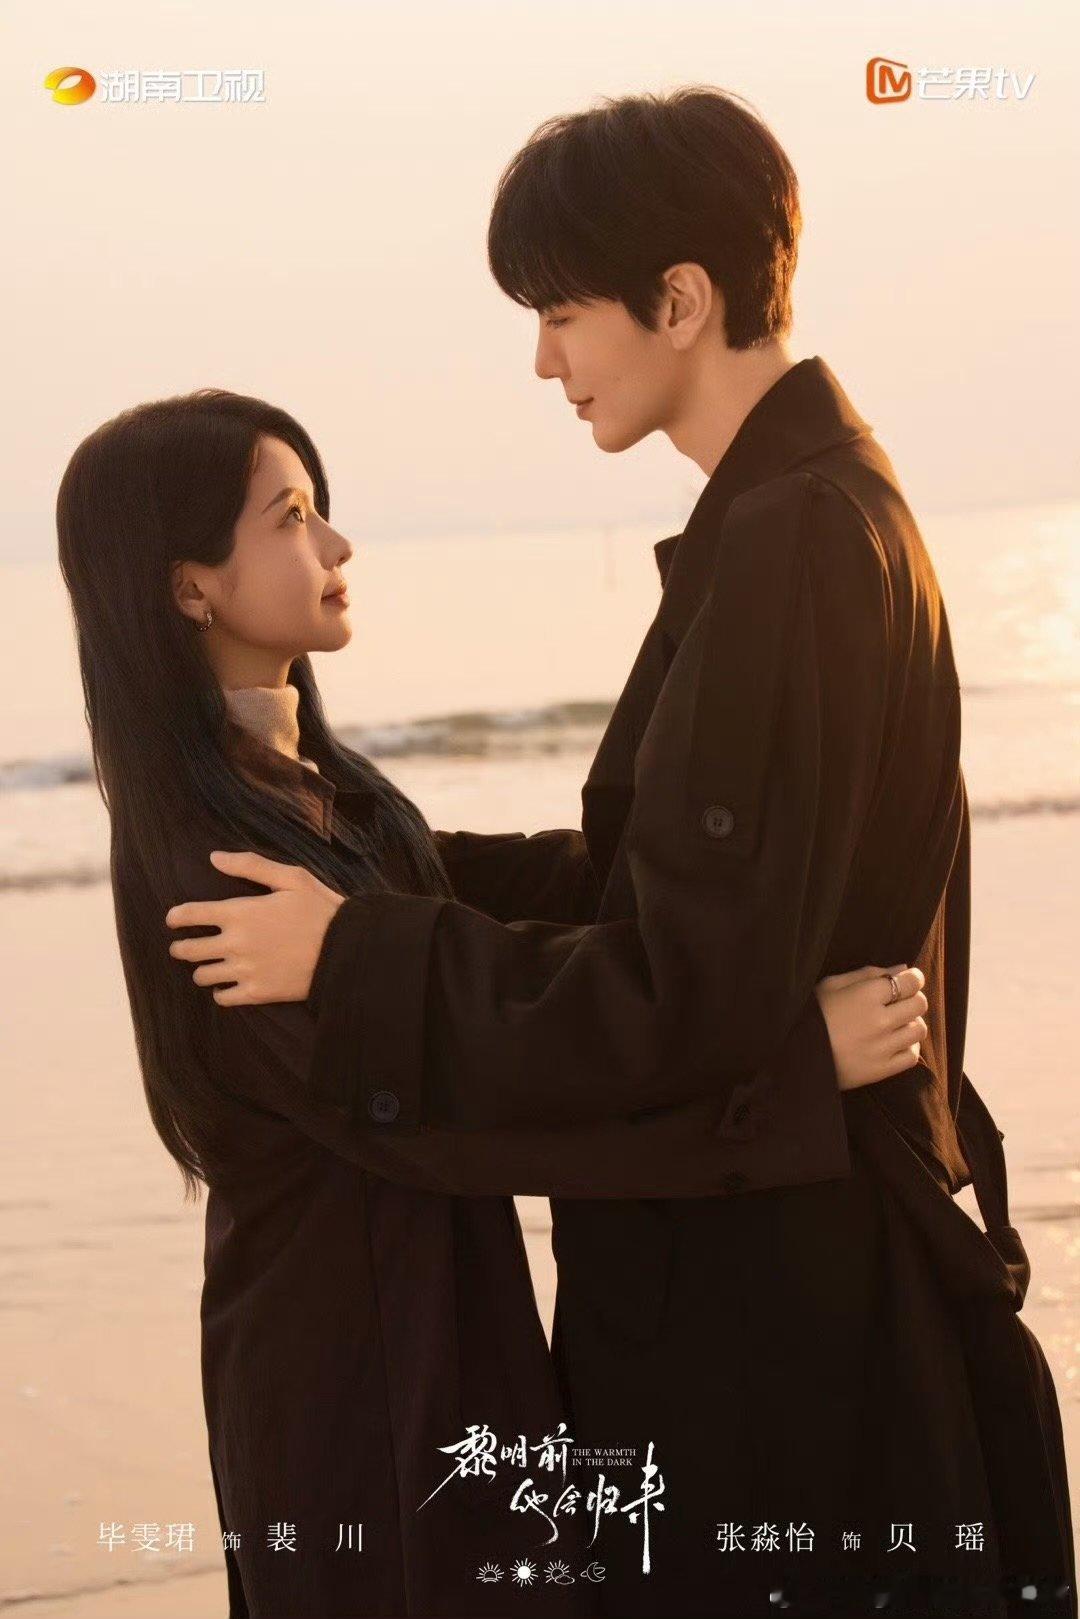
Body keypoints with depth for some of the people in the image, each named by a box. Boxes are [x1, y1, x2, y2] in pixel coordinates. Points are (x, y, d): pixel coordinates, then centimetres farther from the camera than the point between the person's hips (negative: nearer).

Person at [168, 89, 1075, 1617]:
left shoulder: (786, 548, -22)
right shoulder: (829, 504, 9)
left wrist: (356, 958, -16)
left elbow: (686, 992, -24)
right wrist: (409, 896, 17)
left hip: (769, 1279, -9)